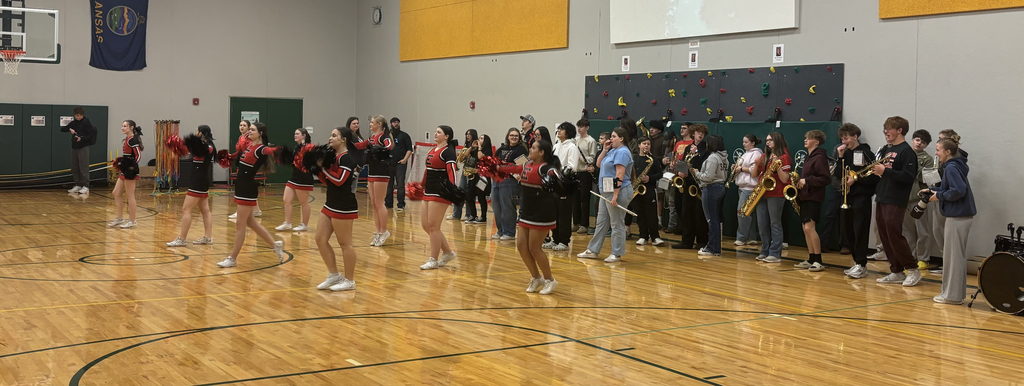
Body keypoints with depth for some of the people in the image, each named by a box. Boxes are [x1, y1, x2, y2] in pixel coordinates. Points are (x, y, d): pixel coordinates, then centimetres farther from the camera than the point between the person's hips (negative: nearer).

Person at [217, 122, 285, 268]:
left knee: (240, 225, 0)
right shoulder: (249, 144, 7)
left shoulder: (260, 149, -17)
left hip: (248, 190, -9)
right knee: (251, 223, 16)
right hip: (241, 187, 9)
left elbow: (273, 151, -36)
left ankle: (232, 259, 9)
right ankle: (276, 245, 27)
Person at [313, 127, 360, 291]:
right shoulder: (333, 157, 12)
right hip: (331, 204, 9)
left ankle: (349, 281, 10)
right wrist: (317, 168, 1)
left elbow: (339, 180, -23)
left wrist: (323, 167, -15)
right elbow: (327, 181, 13)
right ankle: (334, 275, 20)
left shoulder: (346, 158, -13)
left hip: (344, 207, -9)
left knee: (345, 243, -1)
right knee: (320, 239, 9)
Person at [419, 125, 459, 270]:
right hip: (429, 192, 9)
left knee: (433, 226, -4)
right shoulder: (433, 150, 16)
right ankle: (448, 252, 22)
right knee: (426, 225, 10)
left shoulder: (448, 151, -10)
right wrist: (423, 186, 27)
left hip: (440, 193, -9)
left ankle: (434, 260, 6)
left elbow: (451, 171, -20)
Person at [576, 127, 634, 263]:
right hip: (606, 191, 10)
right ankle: (592, 251, 19)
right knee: (601, 221, 13)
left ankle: (617, 254, 4)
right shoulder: (612, 151, 16)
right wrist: (605, 149, 7)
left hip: (618, 191, -10)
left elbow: (620, 174, -21)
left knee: (617, 224, -2)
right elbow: (599, 164, 19)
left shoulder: (622, 152, -14)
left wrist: (616, 194, -25)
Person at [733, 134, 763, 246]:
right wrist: (736, 167, 8)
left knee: (742, 211, -12)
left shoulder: (756, 154, -9)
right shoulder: (746, 154, 21)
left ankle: (741, 238, -8)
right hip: (743, 186, 10)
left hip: (749, 187, -10)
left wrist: (741, 168, -14)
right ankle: (752, 238, 12)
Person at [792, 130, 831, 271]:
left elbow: (826, 179, -20)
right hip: (805, 196, 10)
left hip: (814, 197, -10)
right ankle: (811, 259, 13)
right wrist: (800, 183, 6)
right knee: (806, 228, 9)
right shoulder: (809, 157, 17)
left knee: (809, 227, -15)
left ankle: (819, 261, -11)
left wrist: (807, 181, -20)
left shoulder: (819, 158, -12)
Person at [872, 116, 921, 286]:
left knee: (894, 236, -8)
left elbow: (908, 177, -19)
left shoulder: (906, 151, -9)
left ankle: (912, 269, 4)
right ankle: (896, 272, 16)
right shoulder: (886, 149, 15)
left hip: (896, 201, -8)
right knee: (885, 237, 8)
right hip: (881, 199, 8)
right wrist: (875, 171, 3)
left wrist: (885, 171, -22)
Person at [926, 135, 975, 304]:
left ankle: (953, 295, 3)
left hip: (957, 217, -10)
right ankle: (956, 293, 22)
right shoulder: (954, 166, 13)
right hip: (962, 215, 10)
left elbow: (959, 190, -26)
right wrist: (932, 190, 11)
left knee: (953, 255, -3)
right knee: (957, 255, 15)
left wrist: (939, 196, -14)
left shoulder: (952, 168, -16)